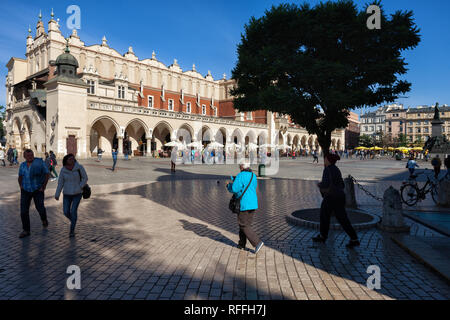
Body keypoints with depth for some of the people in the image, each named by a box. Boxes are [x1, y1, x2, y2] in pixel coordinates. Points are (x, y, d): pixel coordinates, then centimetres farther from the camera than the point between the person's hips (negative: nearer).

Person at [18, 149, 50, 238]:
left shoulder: (39, 162, -10)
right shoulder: (22, 165, 3)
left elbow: (47, 174, -8)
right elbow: (20, 177, 19)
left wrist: (44, 186, -11)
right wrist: (21, 186, 5)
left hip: (37, 190, -3)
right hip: (26, 190, 3)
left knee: (40, 208, -11)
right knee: (24, 210, -5)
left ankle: (44, 219, 25)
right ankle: (26, 230, 6)